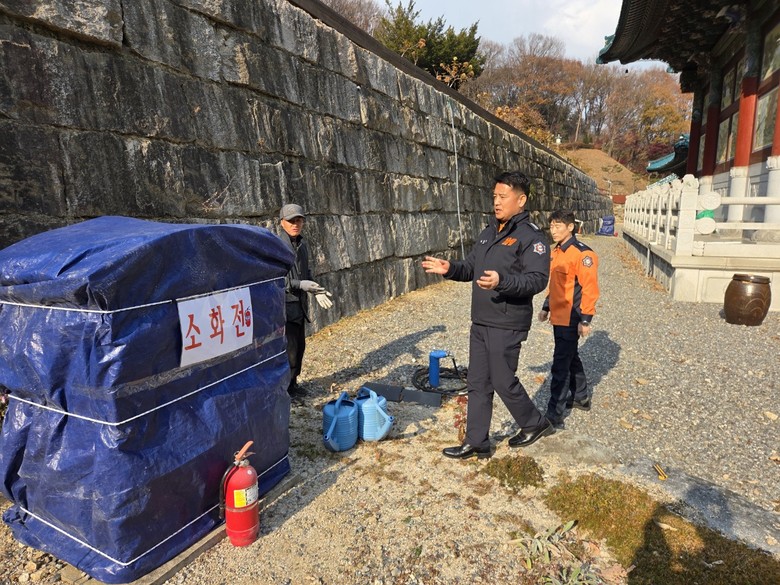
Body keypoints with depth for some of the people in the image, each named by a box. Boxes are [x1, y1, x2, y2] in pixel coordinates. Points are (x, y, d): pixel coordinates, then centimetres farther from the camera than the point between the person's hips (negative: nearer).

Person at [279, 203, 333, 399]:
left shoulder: (303, 244, 10)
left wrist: (316, 291, 4)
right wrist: (299, 285, -25)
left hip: (298, 304, 8)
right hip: (283, 304, -8)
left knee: (299, 346, 15)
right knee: (288, 348, -4)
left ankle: (292, 383, 32)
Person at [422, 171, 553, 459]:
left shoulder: (531, 236, -12)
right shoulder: (488, 233, 14)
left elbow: (537, 280, -21)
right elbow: (472, 267, 19)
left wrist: (502, 281, -36)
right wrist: (450, 268, 0)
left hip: (507, 325, -8)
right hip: (480, 322, 8)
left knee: (503, 381, 4)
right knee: (478, 383, 12)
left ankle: (535, 424, 32)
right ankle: (476, 443, 24)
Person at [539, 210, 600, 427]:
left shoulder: (582, 254, -16)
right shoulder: (556, 252, 11)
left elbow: (589, 288, -19)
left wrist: (585, 320, -20)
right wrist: (546, 307, 20)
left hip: (571, 319, -9)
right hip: (558, 317, 9)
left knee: (560, 366, -6)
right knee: (571, 358, 22)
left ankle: (554, 414, 1)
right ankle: (581, 398, 40)